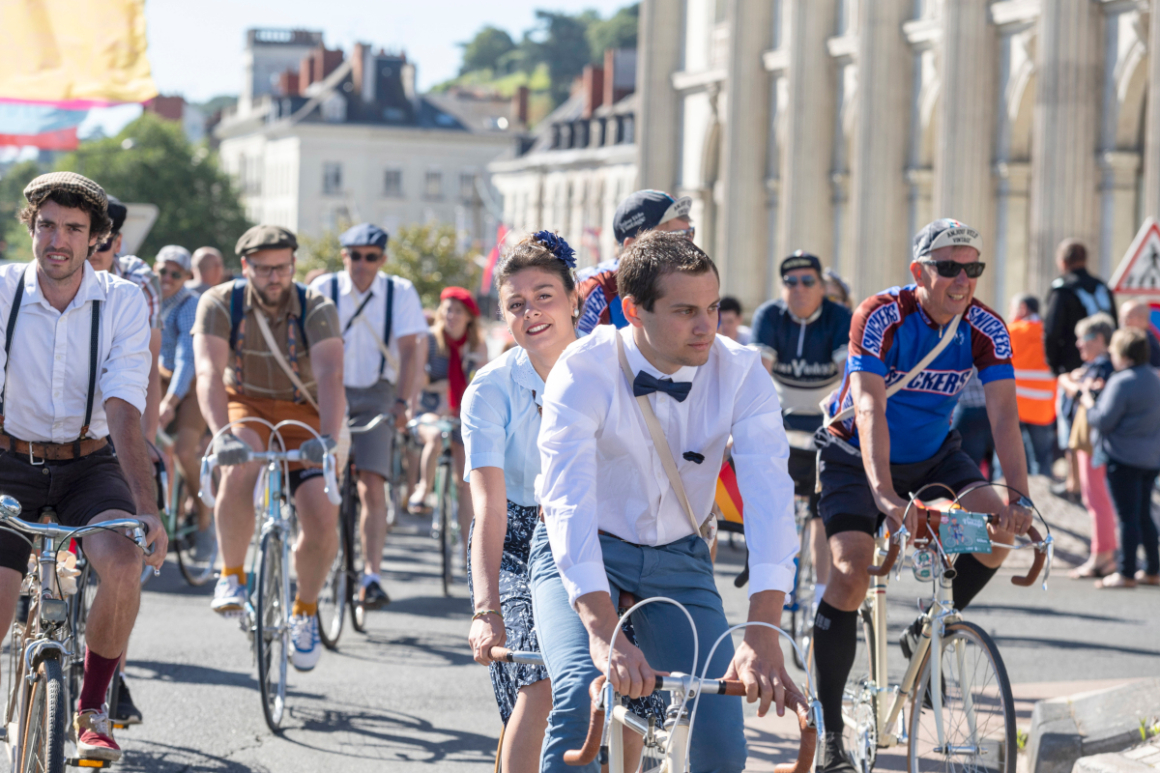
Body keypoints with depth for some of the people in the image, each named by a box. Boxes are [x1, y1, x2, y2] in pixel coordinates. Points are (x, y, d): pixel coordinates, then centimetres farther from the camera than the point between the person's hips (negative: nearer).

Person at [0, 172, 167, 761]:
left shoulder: (123, 303, -11)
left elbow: (123, 411, -19)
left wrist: (147, 509, -31)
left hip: (90, 466, 0)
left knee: (123, 562, -29)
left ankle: (90, 711, -8)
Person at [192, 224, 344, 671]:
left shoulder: (316, 310, -16)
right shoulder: (220, 304, -15)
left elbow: (330, 376, -30)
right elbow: (210, 373, -27)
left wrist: (328, 437, -48)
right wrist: (223, 433, -45)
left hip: (302, 417, 1)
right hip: (246, 409, -1)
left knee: (323, 522, -17)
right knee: (240, 469, -37)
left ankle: (305, 611, 12)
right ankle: (231, 574, -16)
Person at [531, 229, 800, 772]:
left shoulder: (740, 374, -16)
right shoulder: (583, 372, -23)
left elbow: (769, 496, -27)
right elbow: (568, 502, -34)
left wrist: (762, 636, -42)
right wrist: (604, 635, -48)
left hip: (679, 563, 2)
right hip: (582, 560, -2)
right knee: (583, 694, -30)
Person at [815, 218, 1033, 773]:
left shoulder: (985, 329, -14)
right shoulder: (881, 317, -26)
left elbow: (1004, 415, -22)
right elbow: (870, 410, -36)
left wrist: (1019, 498, -37)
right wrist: (885, 497, -50)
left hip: (933, 455, 4)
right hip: (857, 456, -4)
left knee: (998, 525, -22)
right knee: (851, 571, -21)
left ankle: (927, 635, 2)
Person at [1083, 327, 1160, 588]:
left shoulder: (1121, 382, -17)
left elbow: (1104, 420, -18)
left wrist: (1089, 402, 0)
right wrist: (1103, 393, 19)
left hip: (1124, 459, -8)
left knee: (1128, 516, -5)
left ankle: (1126, 573, -3)